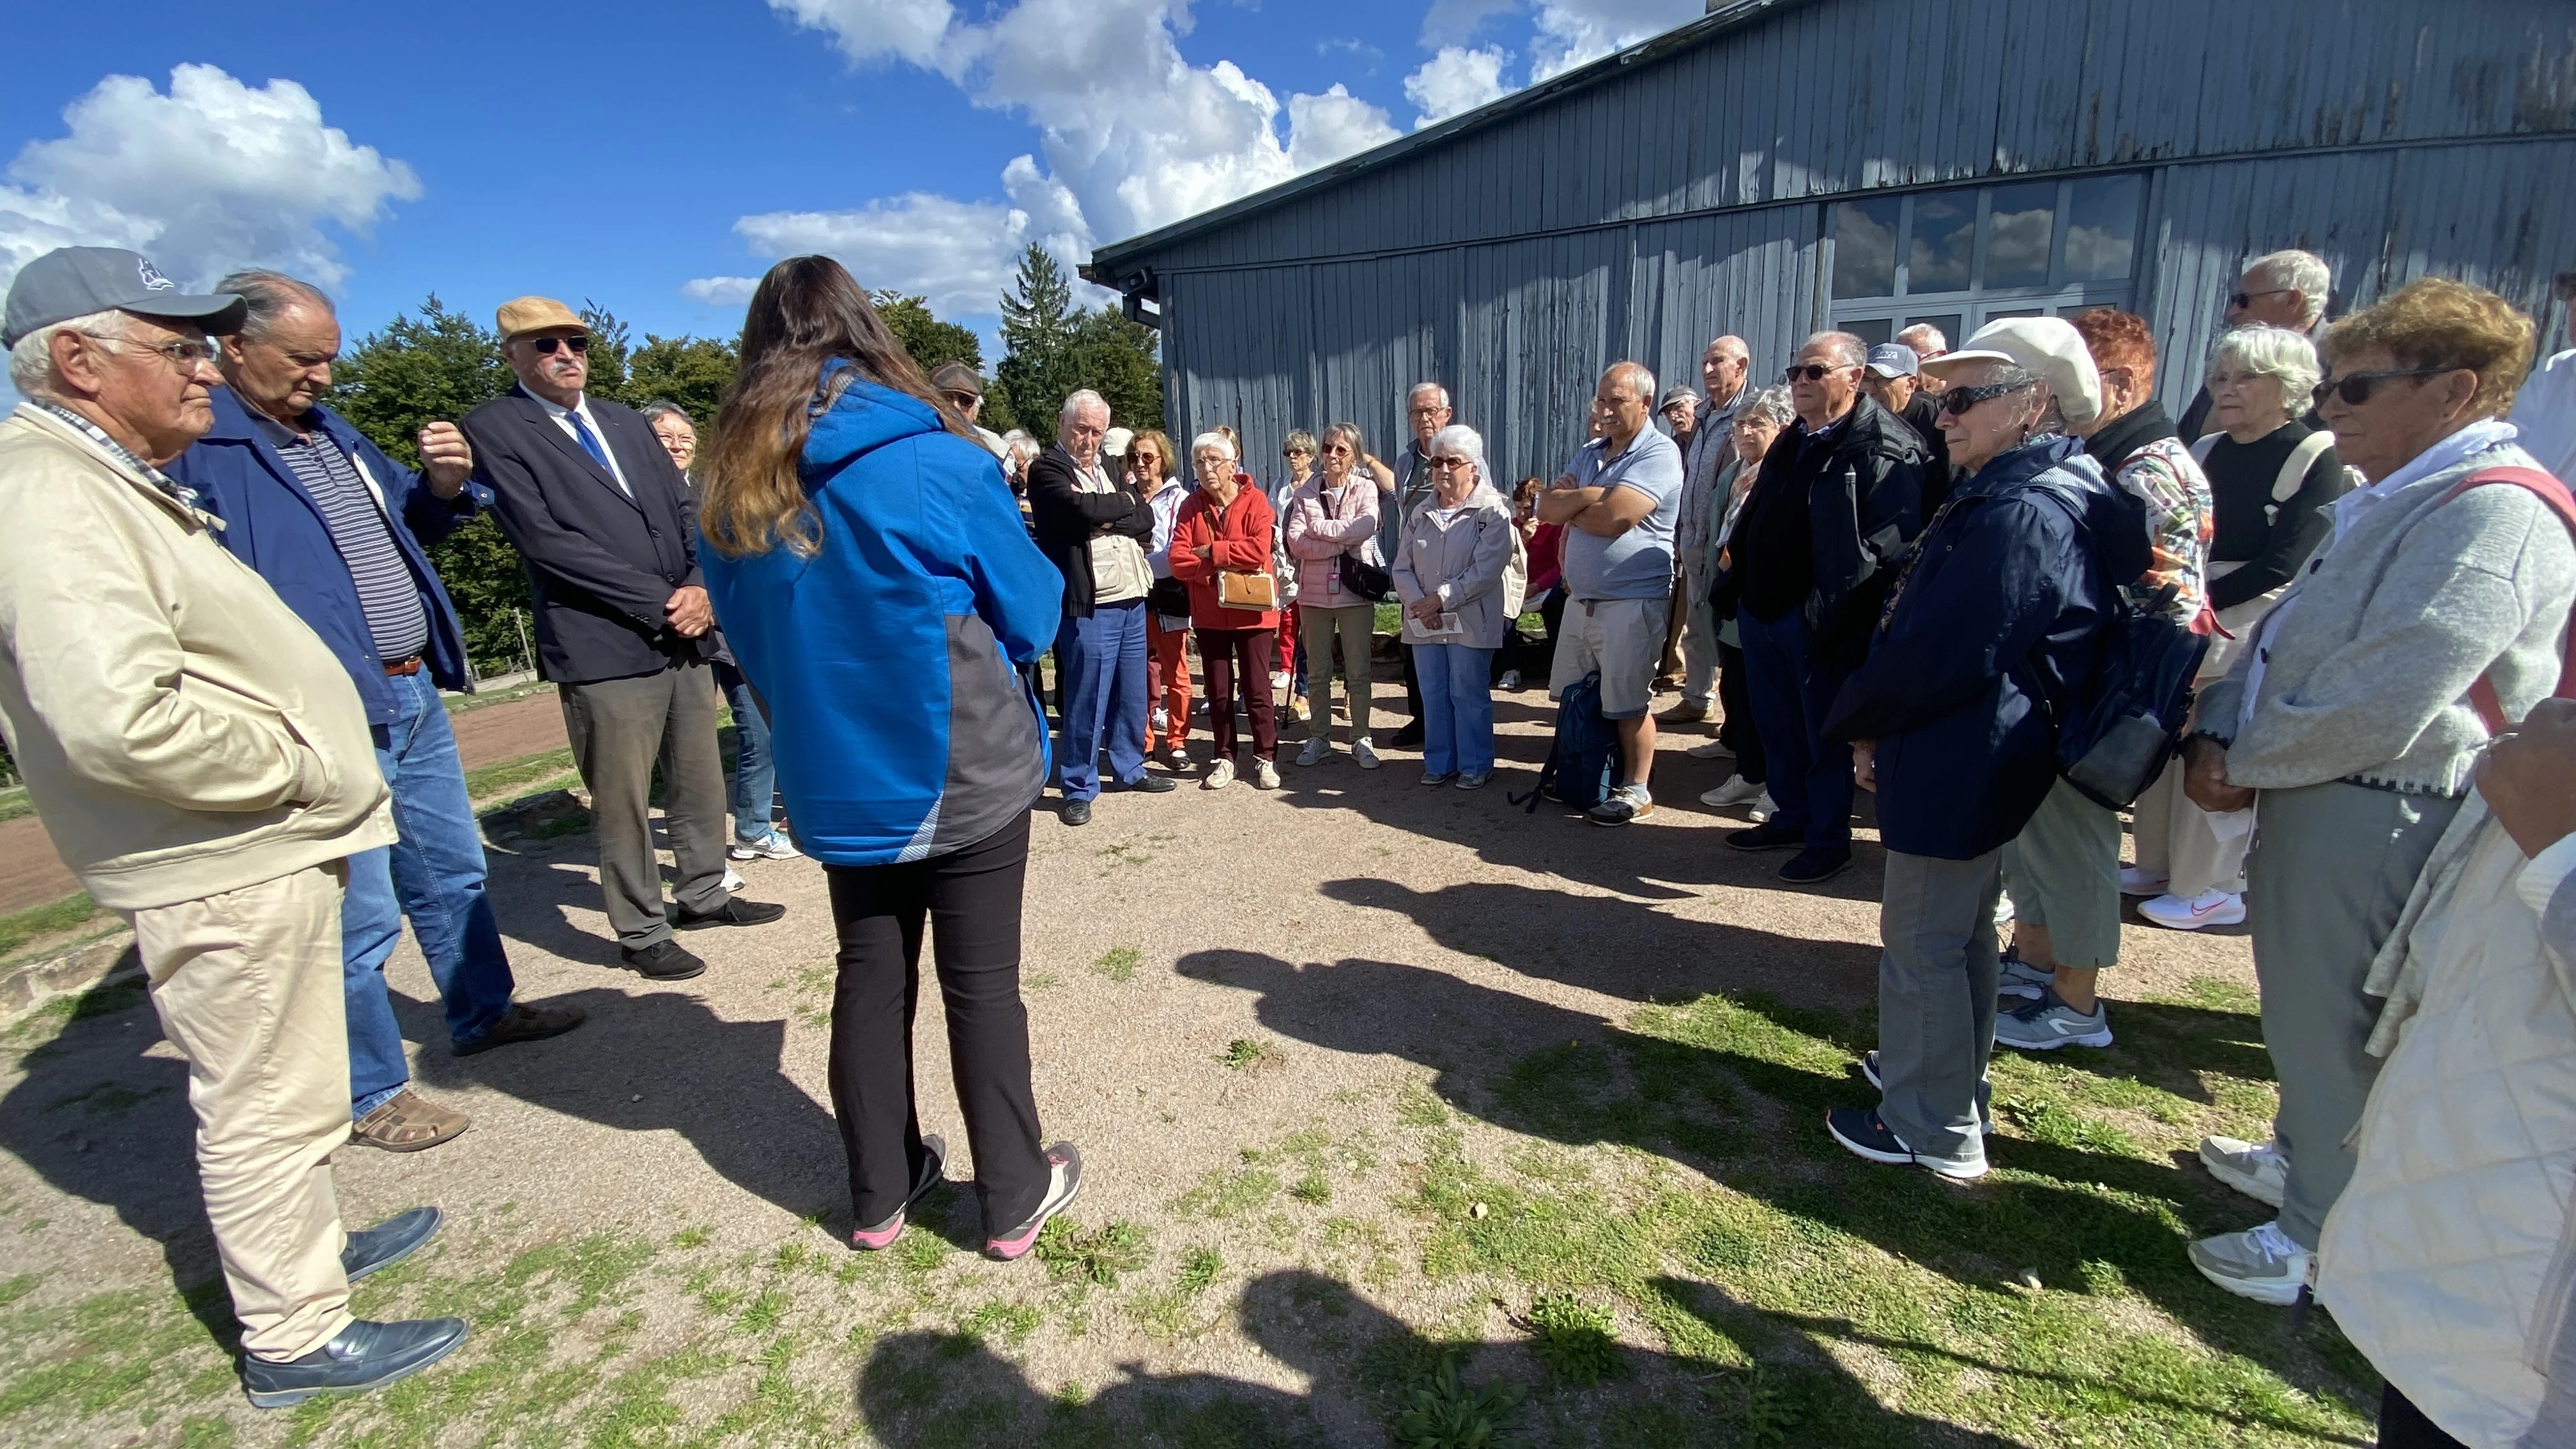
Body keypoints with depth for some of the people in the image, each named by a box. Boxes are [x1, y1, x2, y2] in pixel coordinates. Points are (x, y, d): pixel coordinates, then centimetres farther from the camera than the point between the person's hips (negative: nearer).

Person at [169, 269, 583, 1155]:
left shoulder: (332, 434, 13)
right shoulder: (195, 448, -13)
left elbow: (412, 527, 23)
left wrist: (446, 484, 2)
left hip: (412, 692, 9)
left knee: (451, 869, 20)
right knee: (360, 914, 0)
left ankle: (483, 1012, 38)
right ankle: (371, 1093, 17)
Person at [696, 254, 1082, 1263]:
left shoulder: (735, 487, 1)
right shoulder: (937, 459, -14)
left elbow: (749, 637, 12)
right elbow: (1032, 613, -6)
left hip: (837, 781, 4)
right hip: (966, 773, -4)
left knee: (870, 977, 17)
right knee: (982, 984, 7)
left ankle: (878, 1195, 32)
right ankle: (1015, 1199, 23)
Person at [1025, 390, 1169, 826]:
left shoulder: (1112, 469, 17)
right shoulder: (1047, 470, -4)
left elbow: (1146, 522, 6)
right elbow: (1083, 509, -22)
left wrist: (1106, 521, -11)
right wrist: (1123, 503, -4)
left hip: (1132, 597, 7)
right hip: (1088, 603, -7)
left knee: (1132, 692, 14)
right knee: (1087, 697, -3)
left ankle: (1129, 768, 29)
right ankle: (1078, 788, 9)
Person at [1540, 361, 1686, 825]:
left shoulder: (1659, 455, -11)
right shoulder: (1588, 454, 13)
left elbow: (1612, 518, -24)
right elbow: (1547, 509, 2)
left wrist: (1569, 507, -5)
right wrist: (1589, 495, -16)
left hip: (1632, 601, -8)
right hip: (1580, 598, 8)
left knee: (1628, 703, 0)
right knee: (1573, 697, 15)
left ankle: (1636, 791, 14)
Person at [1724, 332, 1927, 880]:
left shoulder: (1882, 449, -12)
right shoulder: (1792, 442, 15)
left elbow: (1890, 544, -20)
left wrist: (1830, 611, -25)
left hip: (1819, 621, -8)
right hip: (1762, 608, 8)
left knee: (1825, 732, 4)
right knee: (1776, 727, 17)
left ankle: (1829, 841, 18)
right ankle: (1791, 819, 33)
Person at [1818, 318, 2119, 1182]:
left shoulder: (2022, 514, -22)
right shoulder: (2027, 494, 12)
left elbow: (1936, 652, -24)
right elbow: (1933, 628, 13)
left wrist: (1856, 721, -7)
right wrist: (1875, 723, 6)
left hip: (1957, 766, -11)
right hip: (1978, 761, 11)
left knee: (1922, 943, 2)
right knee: (1961, 932, 23)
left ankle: (1936, 1133, 17)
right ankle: (1954, 1083, 42)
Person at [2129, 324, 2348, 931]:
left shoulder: (2316, 458, -6)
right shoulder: (2204, 452, 11)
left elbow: (2281, 563, -13)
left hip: (2249, 634, -6)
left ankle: (2211, 889, 13)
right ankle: (2158, 867, 25)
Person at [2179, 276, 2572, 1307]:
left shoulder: (2492, 518, -19)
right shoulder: (2390, 503, 14)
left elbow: (2376, 713, -27)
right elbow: (2281, 637, 14)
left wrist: (2243, 763, -12)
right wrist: (2217, 737, -2)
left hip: (2373, 820, -10)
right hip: (2313, 801, 10)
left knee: (2330, 1029, 4)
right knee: (2304, 1009, 24)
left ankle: (2325, 1240, 22)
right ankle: (2302, 1158, 44)